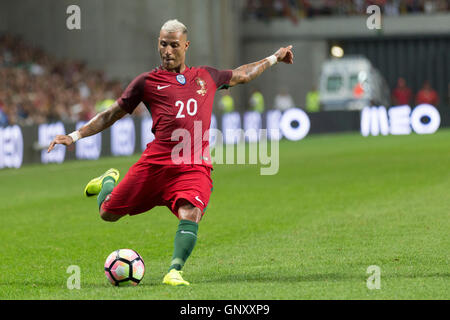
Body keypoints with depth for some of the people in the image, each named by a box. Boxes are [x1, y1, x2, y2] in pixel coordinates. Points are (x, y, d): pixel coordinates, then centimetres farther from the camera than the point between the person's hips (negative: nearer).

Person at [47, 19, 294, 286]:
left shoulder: (206, 77, 18)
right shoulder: (147, 82, 9)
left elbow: (241, 75, 37)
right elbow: (112, 115, 15)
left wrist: (274, 58, 42)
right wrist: (75, 136, 8)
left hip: (196, 168, 1)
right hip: (155, 163, 0)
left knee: (190, 215, -28)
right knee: (108, 213, 6)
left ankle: (174, 272, -29)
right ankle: (109, 181, 39)